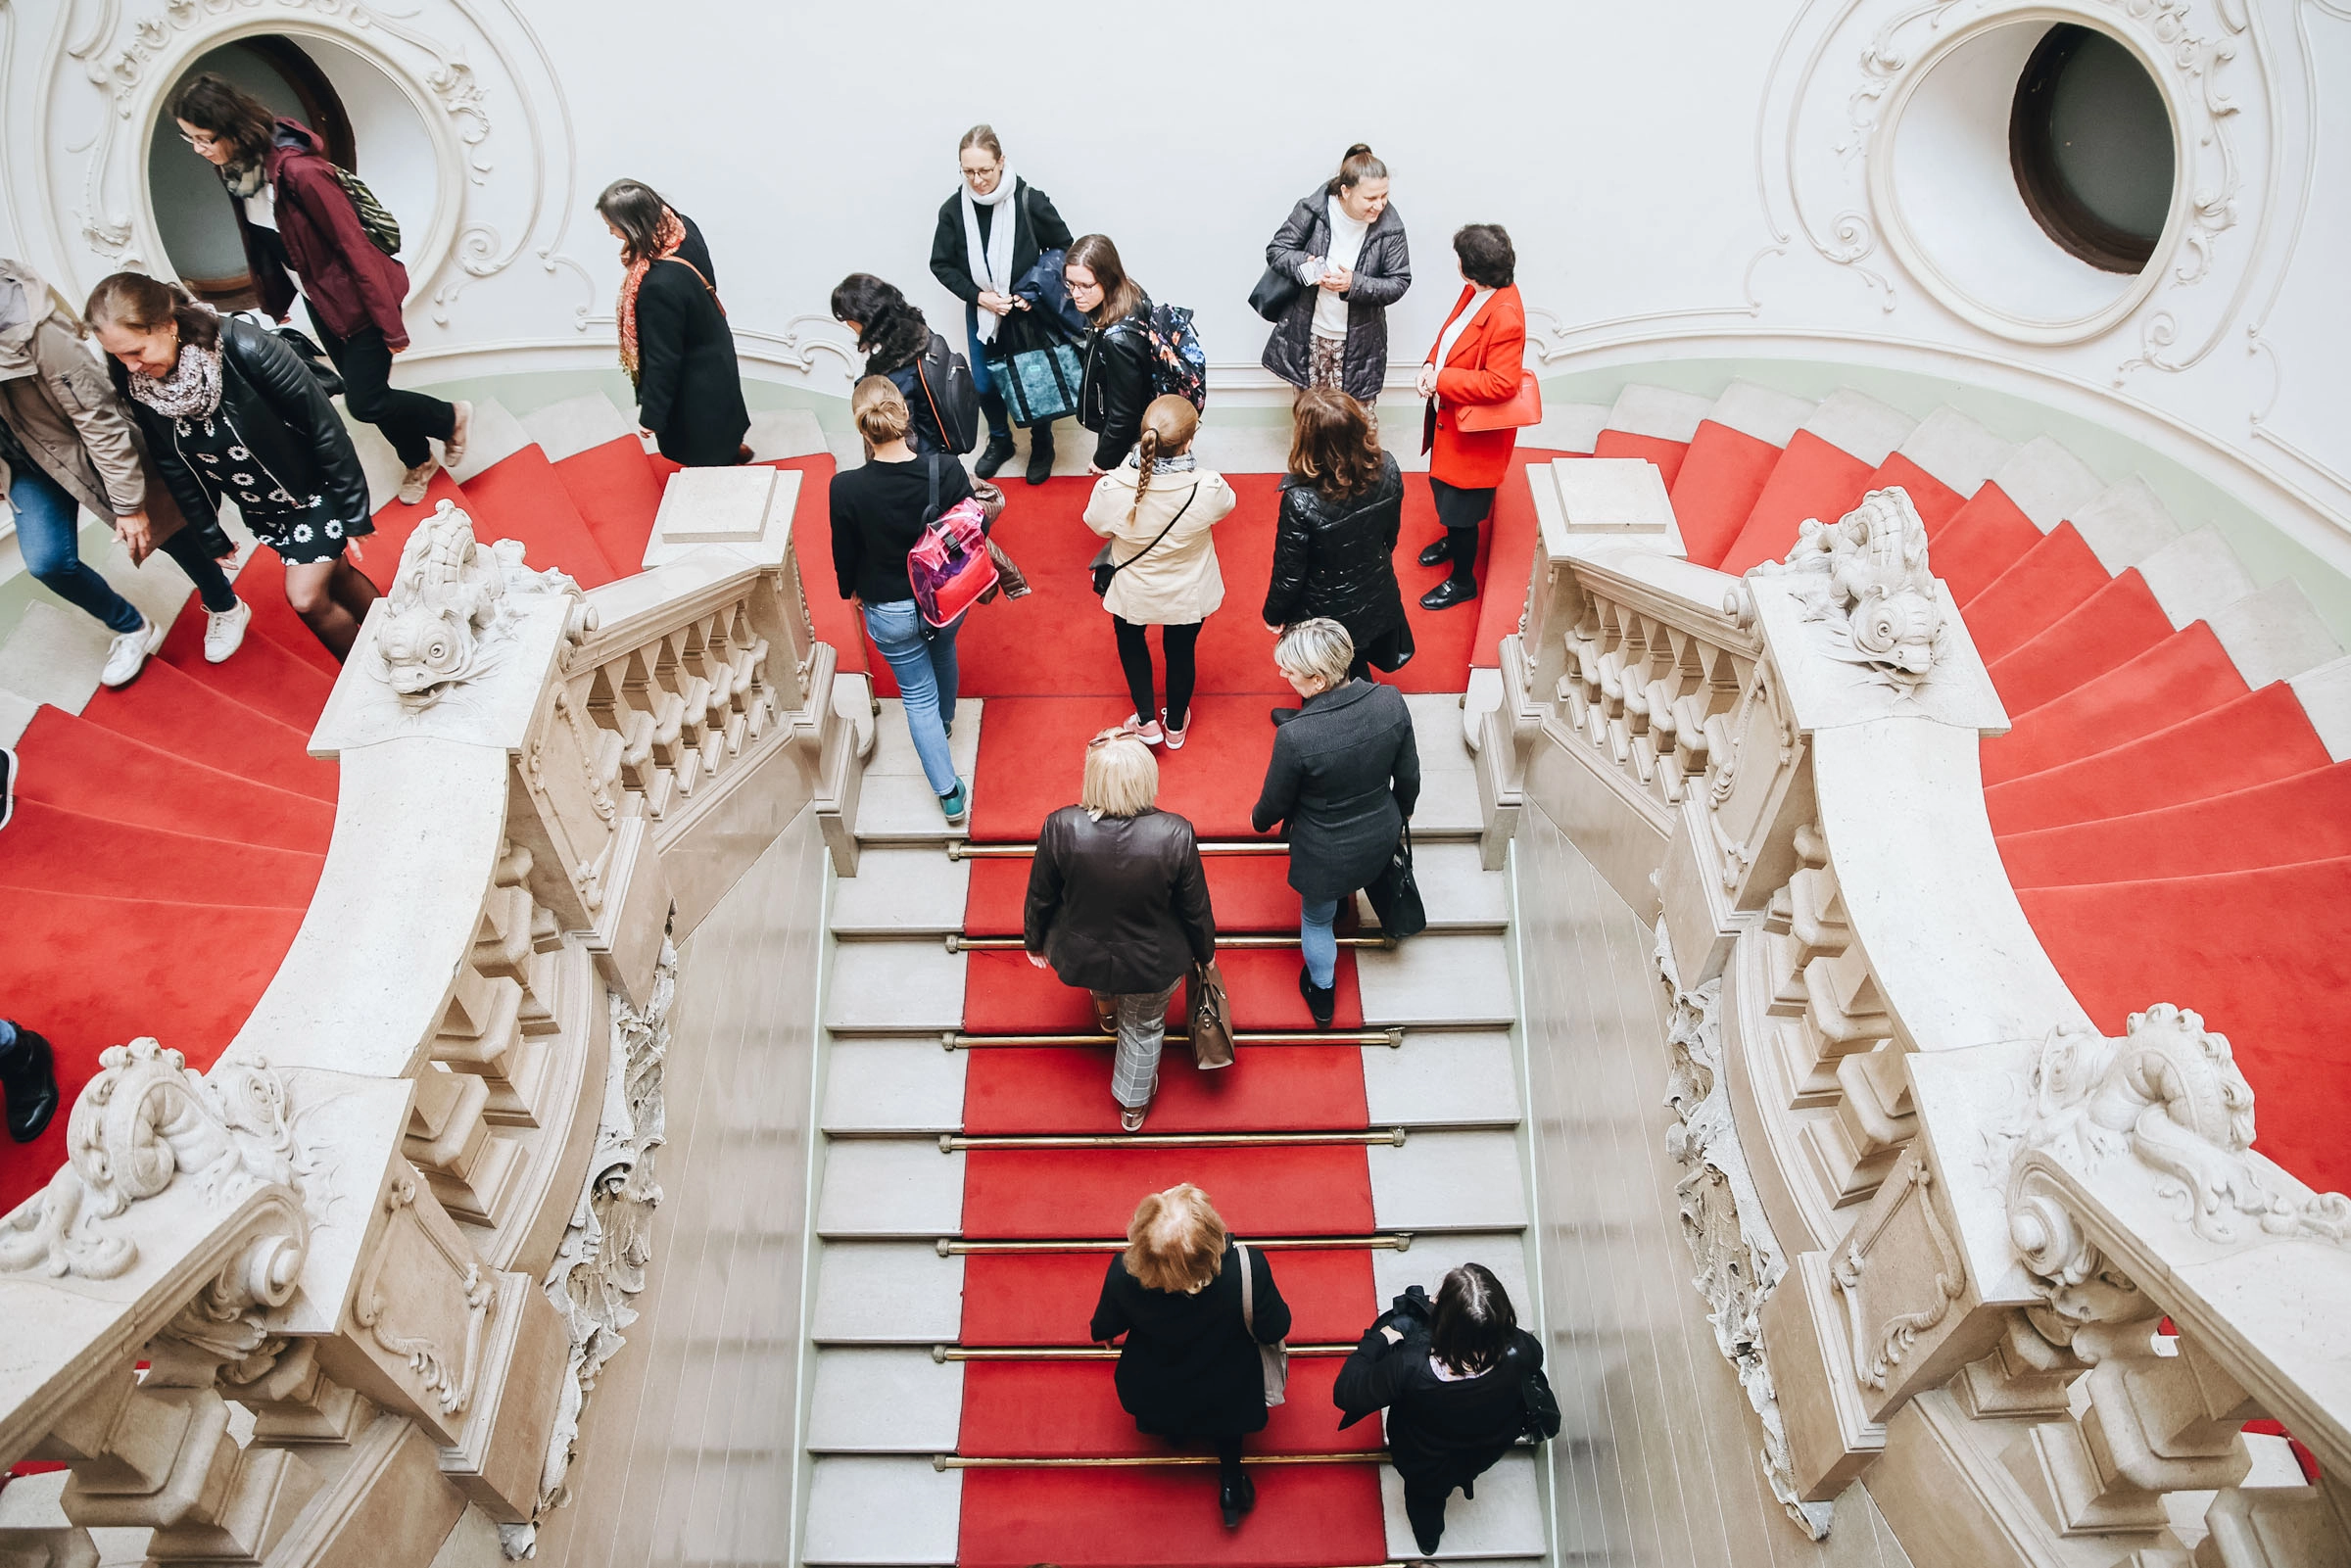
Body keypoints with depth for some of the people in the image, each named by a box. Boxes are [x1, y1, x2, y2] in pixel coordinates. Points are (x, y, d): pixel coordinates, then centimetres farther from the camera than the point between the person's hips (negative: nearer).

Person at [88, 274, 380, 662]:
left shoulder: (246, 348, -33)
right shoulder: (134, 383, -16)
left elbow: (325, 427, -24)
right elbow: (172, 462, 0)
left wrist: (355, 514, -18)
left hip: (314, 488, -5)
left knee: (306, 597, -6)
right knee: (334, 575, 14)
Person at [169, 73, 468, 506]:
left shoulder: (298, 170, -30)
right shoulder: (237, 169, -5)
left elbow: (353, 244, -25)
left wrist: (390, 325, -21)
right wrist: (275, 306, 18)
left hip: (357, 297, -8)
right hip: (318, 303, 8)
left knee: (364, 402, -6)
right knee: (366, 393, 17)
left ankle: (451, 417, 21)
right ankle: (418, 461, 40)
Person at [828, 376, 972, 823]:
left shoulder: (847, 488, -27)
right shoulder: (947, 470, -25)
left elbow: (845, 553, -10)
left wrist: (851, 590, 11)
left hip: (889, 613, -2)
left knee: (918, 695, 16)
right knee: (942, 651, 36)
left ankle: (949, 794, 22)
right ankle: (946, 719, 65)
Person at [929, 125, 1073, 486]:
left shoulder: (1030, 202, -20)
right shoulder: (953, 209, -13)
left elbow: (1063, 248, -6)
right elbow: (941, 265, -1)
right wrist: (977, 295, -14)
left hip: (1029, 311, -2)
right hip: (981, 312, 2)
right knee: (985, 385, 12)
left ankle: (1042, 446, 35)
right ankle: (999, 441, 39)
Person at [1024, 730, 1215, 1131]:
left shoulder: (1061, 828, -30)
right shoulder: (1175, 835, -31)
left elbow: (1040, 898, -12)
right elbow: (1195, 908, -14)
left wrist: (1033, 941, 10)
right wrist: (1205, 953, 8)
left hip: (1078, 960, 1)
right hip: (1153, 965, 0)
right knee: (1143, 1027, 31)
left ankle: (1105, 1010, 68)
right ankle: (1133, 1106, 54)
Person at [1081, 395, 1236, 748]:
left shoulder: (1111, 488, -35)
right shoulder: (1208, 488, -34)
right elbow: (1226, 505, -9)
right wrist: (1190, 469, 4)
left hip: (1133, 593, 0)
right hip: (1188, 596, 0)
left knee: (1130, 638, 34)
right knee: (1180, 651, 28)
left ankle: (1146, 721, 39)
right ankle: (1176, 726, 51)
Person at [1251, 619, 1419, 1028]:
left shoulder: (1294, 736, -36)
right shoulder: (1391, 702, -24)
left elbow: (1276, 802, -17)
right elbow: (1408, 775, -7)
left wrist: (1259, 821, 7)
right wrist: (1403, 811, 15)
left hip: (1326, 857, -4)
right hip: (1382, 838, 4)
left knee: (1317, 920, 28)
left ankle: (1322, 994, 51)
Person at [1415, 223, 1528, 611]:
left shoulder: (1505, 317, -32)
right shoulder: (1474, 291, -5)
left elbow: (1501, 384, -33)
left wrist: (1441, 380, -27)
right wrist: (1430, 365, -9)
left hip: (1475, 433, -9)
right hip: (1449, 416, 9)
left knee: (1460, 507, 7)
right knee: (1444, 487, 29)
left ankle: (1463, 582, 28)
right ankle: (1452, 541, 56)